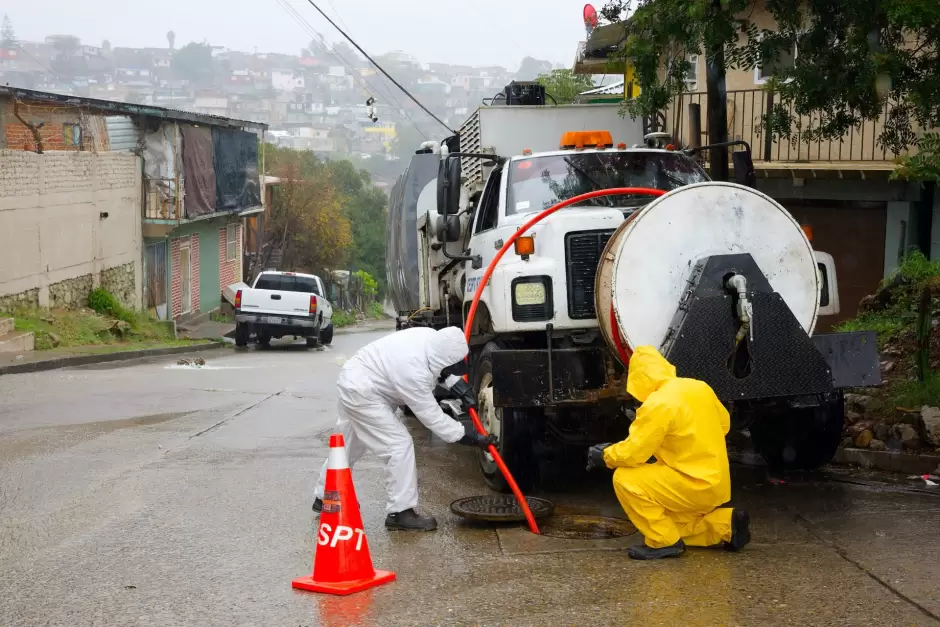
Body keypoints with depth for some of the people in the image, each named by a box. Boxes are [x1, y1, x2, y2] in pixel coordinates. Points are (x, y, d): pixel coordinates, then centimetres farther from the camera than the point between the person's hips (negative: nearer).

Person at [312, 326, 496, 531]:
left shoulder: (430, 337, -11)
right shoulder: (413, 372, -34)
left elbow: (439, 369, 13)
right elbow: (432, 416, -26)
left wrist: (460, 387, 1)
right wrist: (470, 437, -23)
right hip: (362, 394, -10)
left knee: (349, 445, 24)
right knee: (400, 446, -12)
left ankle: (324, 497, 40)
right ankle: (400, 513, -6)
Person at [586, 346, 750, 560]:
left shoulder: (657, 404, -20)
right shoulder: (699, 387, 6)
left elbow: (633, 452, -17)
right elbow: (724, 423, 20)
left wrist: (604, 455, 1)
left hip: (696, 486, -9)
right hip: (717, 483, 9)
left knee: (625, 479, -12)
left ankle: (664, 542, -6)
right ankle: (725, 525, 10)